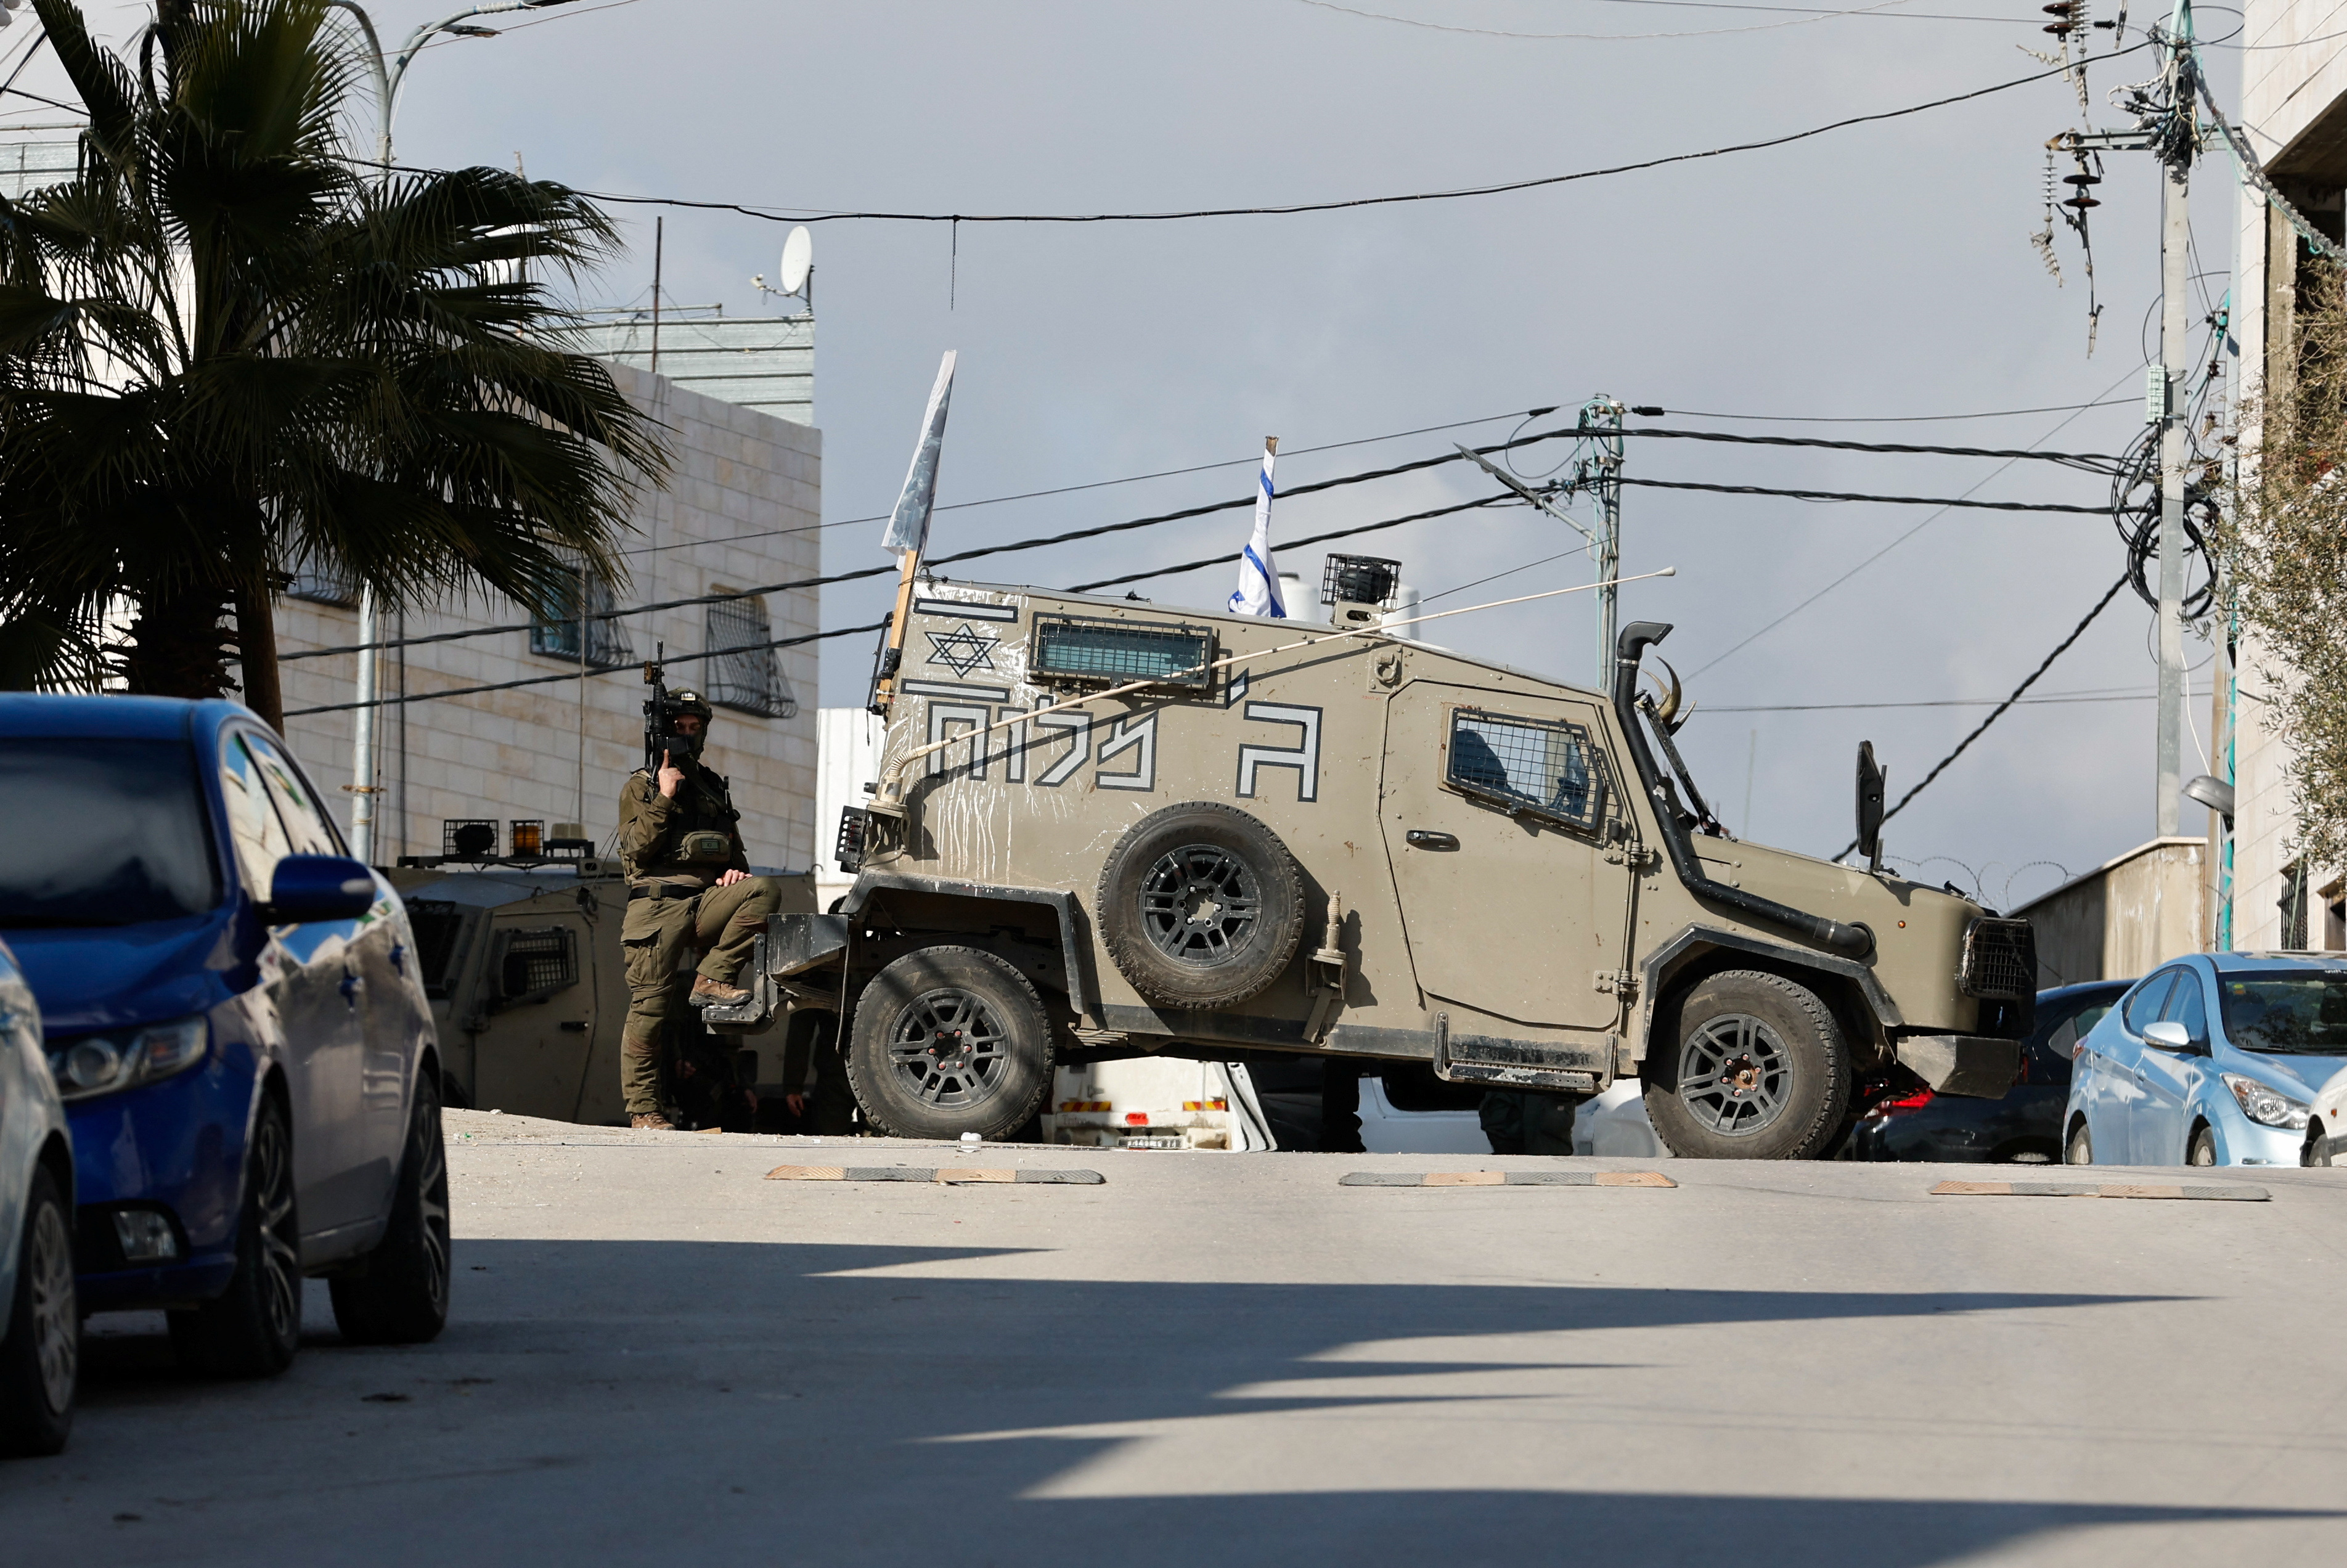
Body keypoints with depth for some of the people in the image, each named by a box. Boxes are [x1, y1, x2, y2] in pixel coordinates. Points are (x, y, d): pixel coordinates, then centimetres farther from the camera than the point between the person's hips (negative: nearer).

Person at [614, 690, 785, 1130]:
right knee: (649, 1008, -9)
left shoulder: (713, 788, 22)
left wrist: (735, 870, 7)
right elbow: (637, 848, -6)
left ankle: (710, 979, -19)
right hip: (657, 906, -4)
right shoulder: (640, 787, 8)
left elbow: (734, 849, 30)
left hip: (706, 900, 4)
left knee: (764, 890, -24)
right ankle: (642, 1108, -3)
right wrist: (665, 797, -11)